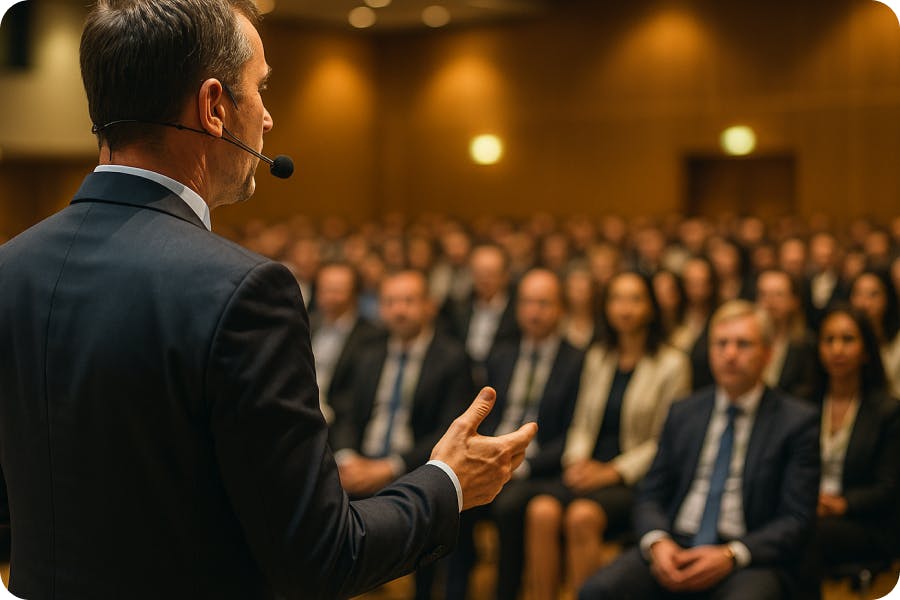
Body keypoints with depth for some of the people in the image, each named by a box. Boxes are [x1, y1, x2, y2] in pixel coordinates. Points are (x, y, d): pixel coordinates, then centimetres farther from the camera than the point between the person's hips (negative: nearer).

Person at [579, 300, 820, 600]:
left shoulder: (797, 421, 4)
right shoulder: (682, 413, 16)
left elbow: (796, 519, -1)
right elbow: (650, 496, 14)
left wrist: (731, 556, -16)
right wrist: (657, 541, -9)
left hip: (748, 560, -3)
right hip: (674, 549, 3)